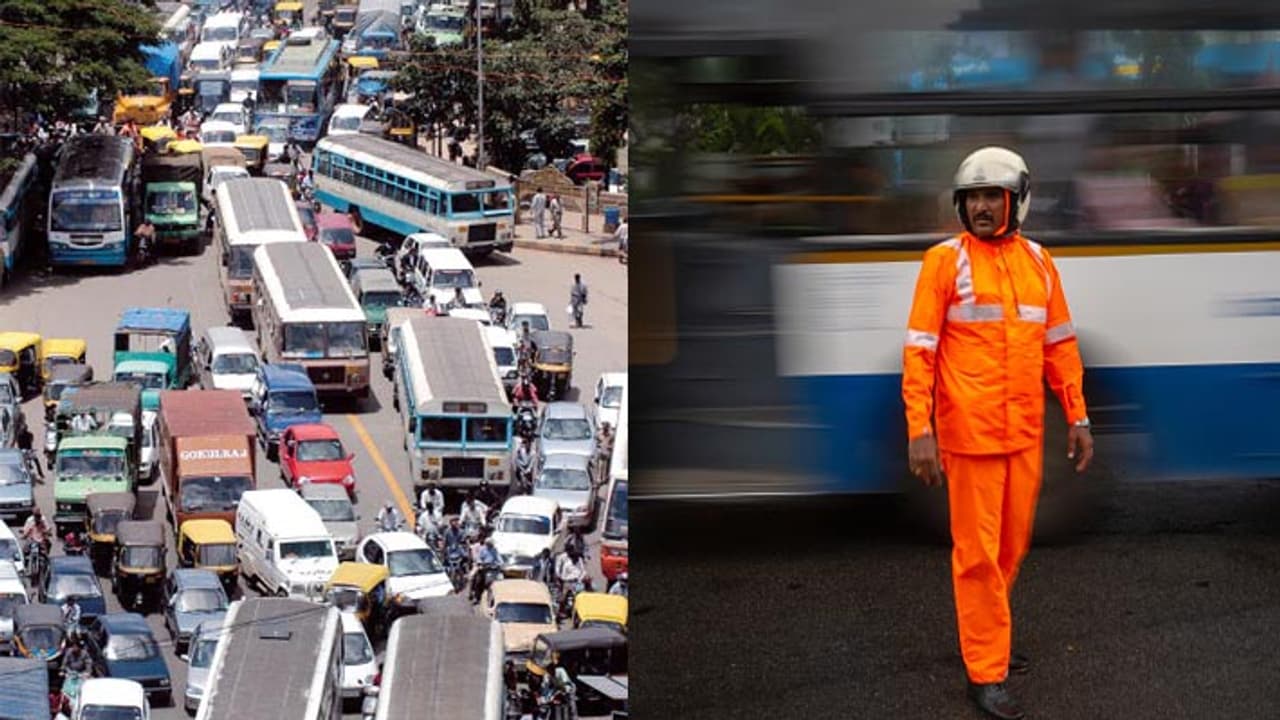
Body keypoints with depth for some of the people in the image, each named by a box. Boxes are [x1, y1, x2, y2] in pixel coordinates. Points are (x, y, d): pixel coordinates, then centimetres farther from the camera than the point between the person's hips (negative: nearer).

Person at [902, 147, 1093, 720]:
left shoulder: (1038, 263, 7)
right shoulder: (945, 260, -7)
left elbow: (1059, 345, 14)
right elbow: (919, 349, -8)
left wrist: (1078, 419, 11)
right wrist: (919, 430, -15)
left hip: (1025, 433, 5)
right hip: (969, 431, -5)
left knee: (1013, 545, 14)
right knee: (978, 552, -1)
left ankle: (986, 635, 33)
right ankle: (986, 673, 5)